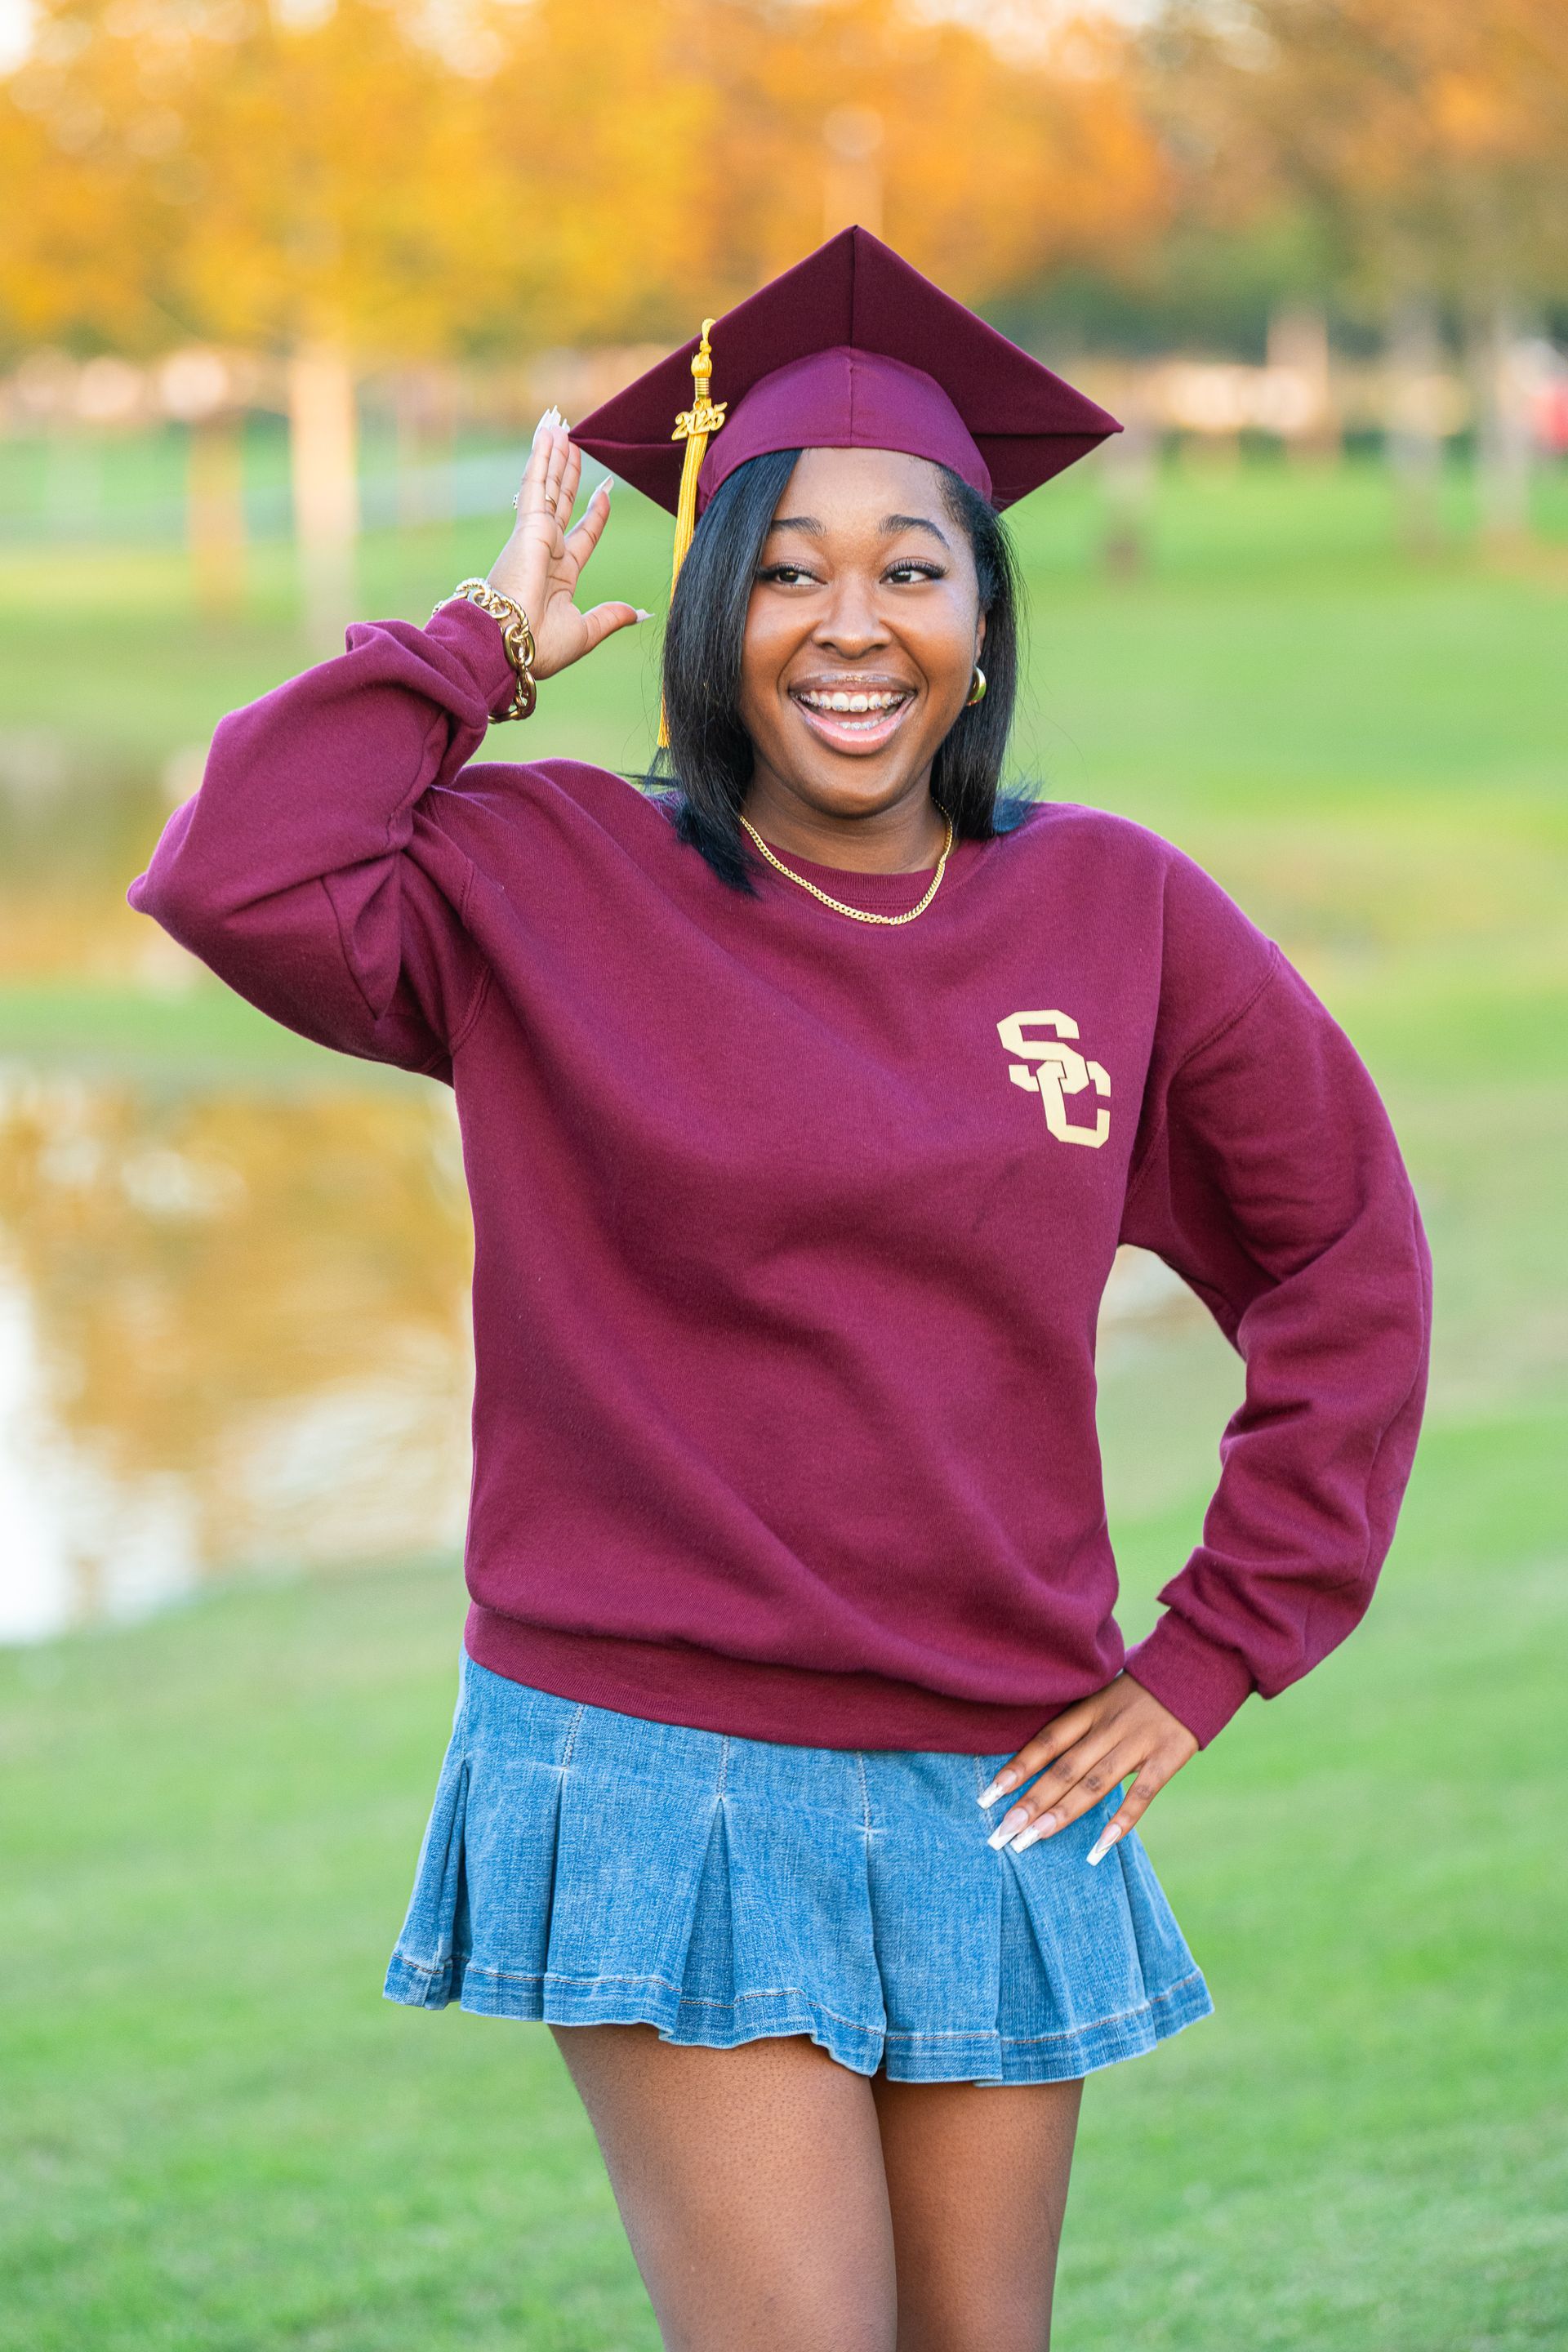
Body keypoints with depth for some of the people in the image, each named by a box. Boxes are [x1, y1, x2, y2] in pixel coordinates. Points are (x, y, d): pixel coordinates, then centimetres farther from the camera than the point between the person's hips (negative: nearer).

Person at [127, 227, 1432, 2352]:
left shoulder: (1116, 913, 1)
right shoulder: (552, 885, -4)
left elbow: (1348, 1253, 10)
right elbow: (235, 882, -22)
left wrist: (1215, 1654, 6)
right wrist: (481, 643, -8)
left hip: (994, 1794, 3)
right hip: (668, 1774, -3)